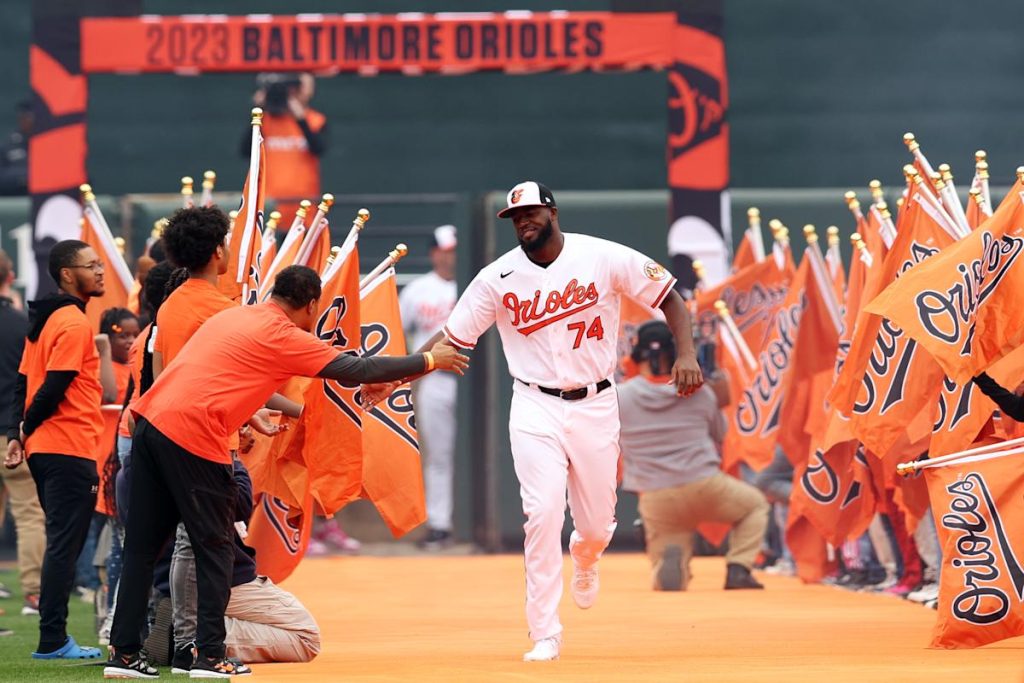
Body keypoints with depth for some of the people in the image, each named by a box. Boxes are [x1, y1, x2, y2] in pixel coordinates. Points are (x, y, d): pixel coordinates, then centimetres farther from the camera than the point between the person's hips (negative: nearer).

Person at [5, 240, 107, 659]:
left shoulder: (46, 321, 17)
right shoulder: (74, 323, -13)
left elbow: (24, 383, 16)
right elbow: (53, 389, -18)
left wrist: (17, 433, 8)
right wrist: (27, 430, -4)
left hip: (45, 451, 9)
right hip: (70, 450, -9)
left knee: (61, 544, 13)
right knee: (65, 544, -7)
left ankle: (54, 637, 13)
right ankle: (52, 640, -7)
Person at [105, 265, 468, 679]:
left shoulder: (234, 316, 21)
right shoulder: (284, 336, -2)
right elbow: (355, 371, -2)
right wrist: (429, 361, 6)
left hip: (150, 423, 7)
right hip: (192, 437, -7)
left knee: (142, 546, 9)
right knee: (214, 548, 3)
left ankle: (124, 652, 8)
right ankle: (210, 656, 0)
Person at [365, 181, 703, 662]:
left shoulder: (605, 258, -9)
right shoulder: (499, 278, -5)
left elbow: (668, 296, -2)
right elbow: (453, 338, -2)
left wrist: (686, 353, -18)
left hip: (595, 406, 0)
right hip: (535, 409, 0)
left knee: (597, 526, 8)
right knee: (543, 514, -16)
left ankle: (584, 559, 48)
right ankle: (545, 635, -9)